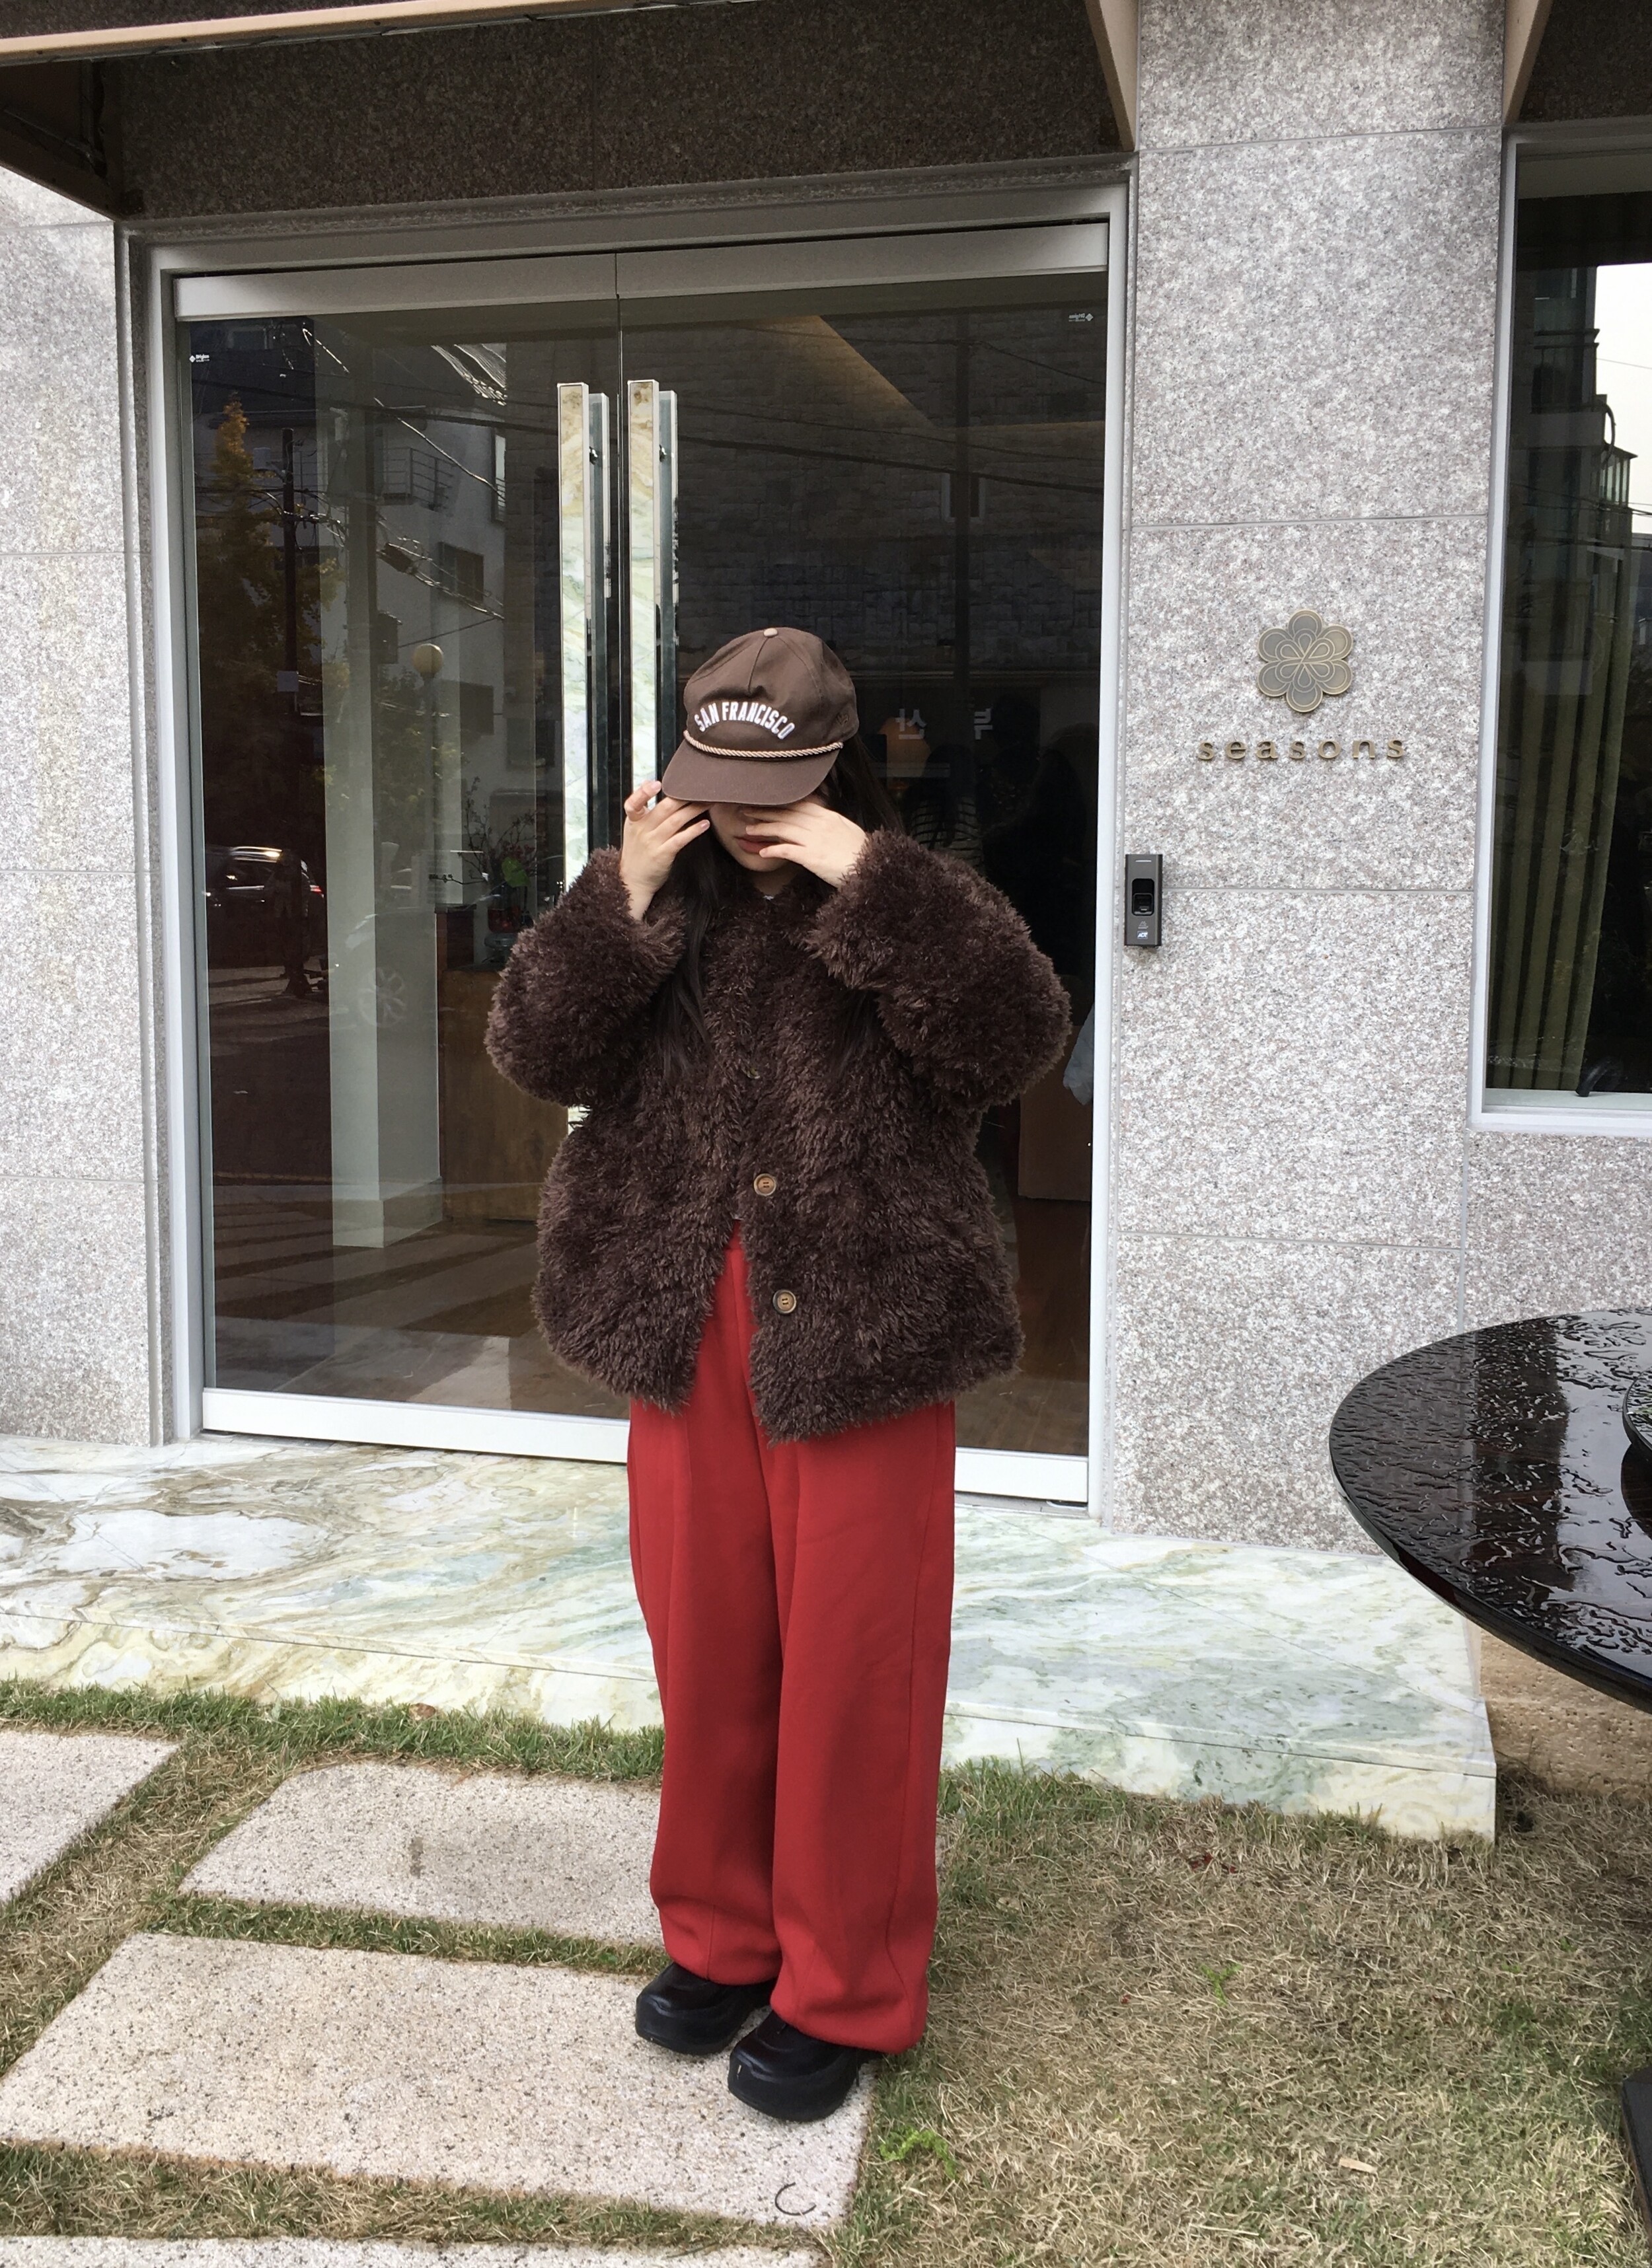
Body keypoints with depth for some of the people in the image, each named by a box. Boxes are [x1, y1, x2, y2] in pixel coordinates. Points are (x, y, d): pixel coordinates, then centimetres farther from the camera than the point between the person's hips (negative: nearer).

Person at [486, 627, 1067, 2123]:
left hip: (860, 1340, -4)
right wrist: (619, 903, -15)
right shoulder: (660, 907, 7)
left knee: (853, 1666, 4)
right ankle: (721, 1935, 34)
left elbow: (1018, 1038, -21)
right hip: (687, 1337, 4)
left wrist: (872, 885, -25)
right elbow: (540, 1052, -2)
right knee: (709, 1649, 14)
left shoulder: (907, 913, -4)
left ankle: (842, 1991, 21)